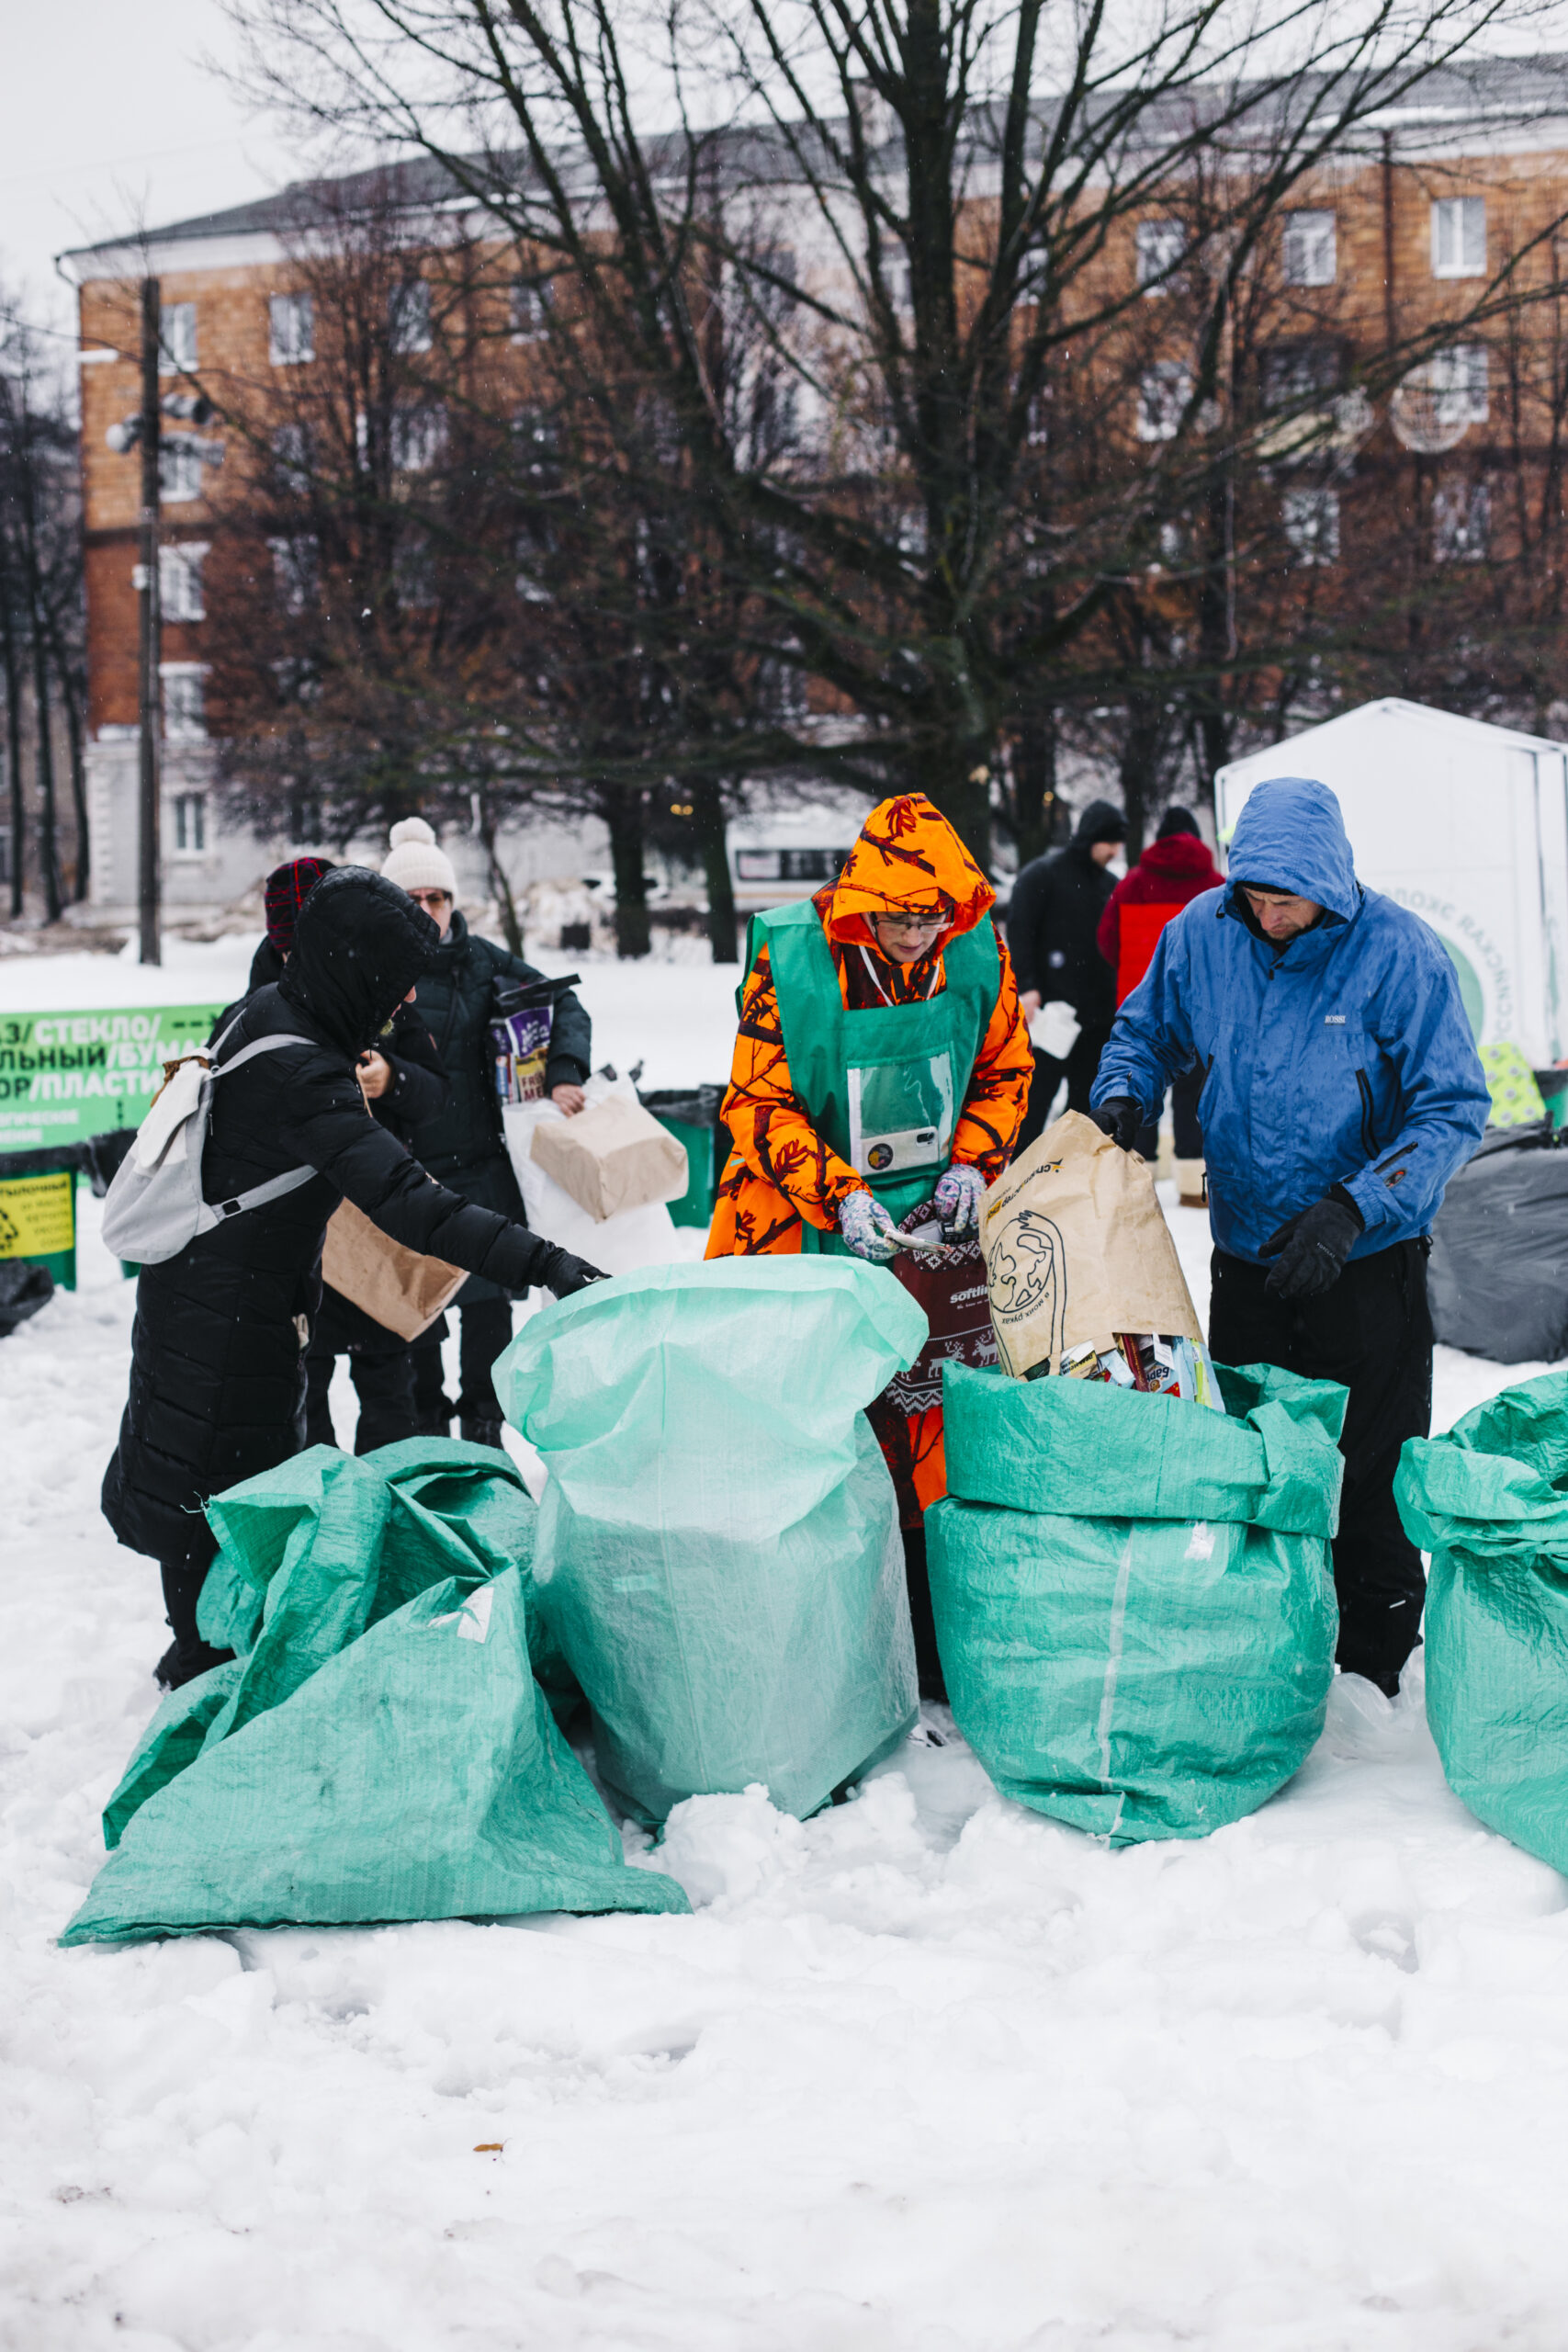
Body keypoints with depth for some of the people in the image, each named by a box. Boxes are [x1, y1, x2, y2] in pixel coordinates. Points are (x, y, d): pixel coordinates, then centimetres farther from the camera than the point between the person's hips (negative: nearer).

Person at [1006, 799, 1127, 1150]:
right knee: (1037, 1093, -6)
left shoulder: (1108, 884, 16)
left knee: (1088, 1095, 9)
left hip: (1097, 1013, 7)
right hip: (1049, 1008, -6)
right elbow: (1019, 933, -9)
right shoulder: (1042, 874, -3)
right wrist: (1027, 988, -19)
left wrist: (1117, 1001, 17)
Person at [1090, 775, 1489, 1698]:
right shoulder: (1205, 931, -4)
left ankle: (1371, 1676, 21)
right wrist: (1124, 1096, -9)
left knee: (1371, 1484, 4)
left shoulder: (1397, 951, -16)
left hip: (1368, 1265, -4)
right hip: (1247, 1259, 4)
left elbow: (1453, 1109, -16)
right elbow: (1147, 1030, 13)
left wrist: (1353, 1209, -26)